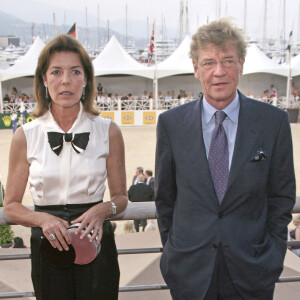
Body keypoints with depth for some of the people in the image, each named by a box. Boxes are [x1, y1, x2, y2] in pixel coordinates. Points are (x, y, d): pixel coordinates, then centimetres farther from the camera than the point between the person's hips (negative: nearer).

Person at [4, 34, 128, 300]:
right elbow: (11, 205, 4)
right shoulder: (25, 136, -1)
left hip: (96, 245, 0)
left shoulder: (108, 131, -1)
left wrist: (103, 209, -15)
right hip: (47, 247, 0)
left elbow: (121, 196, 7)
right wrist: (42, 219, -16)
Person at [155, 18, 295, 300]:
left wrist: (273, 256, -1)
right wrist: (172, 250, 5)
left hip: (251, 270, 0)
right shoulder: (171, 123, -3)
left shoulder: (274, 121, -5)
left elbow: (282, 197, 2)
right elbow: (164, 195, 5)